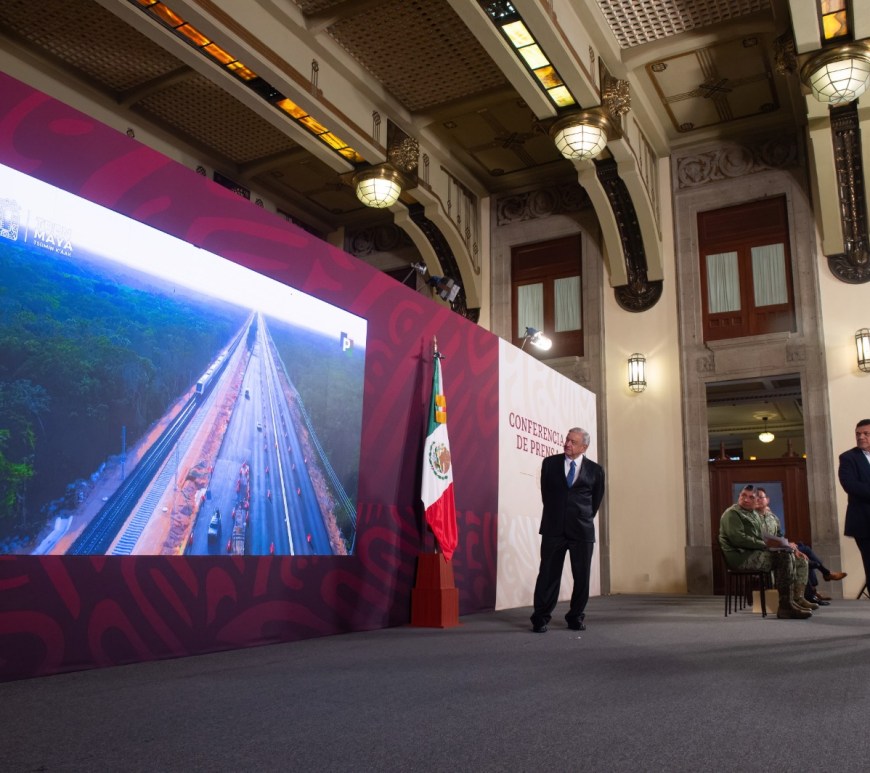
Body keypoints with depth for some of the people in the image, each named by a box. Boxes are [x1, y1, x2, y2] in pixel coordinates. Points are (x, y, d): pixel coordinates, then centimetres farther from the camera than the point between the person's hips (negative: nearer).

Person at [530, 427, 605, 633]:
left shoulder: (595, 470, 2)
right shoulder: (550, 463, 4)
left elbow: (596, 500, 13)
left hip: (582, 530, 0)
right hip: (553, 529, 0)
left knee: (581, 577, 5)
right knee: (548, 574, 0)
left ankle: (576, 617, 21)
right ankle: (540, 619, 8)